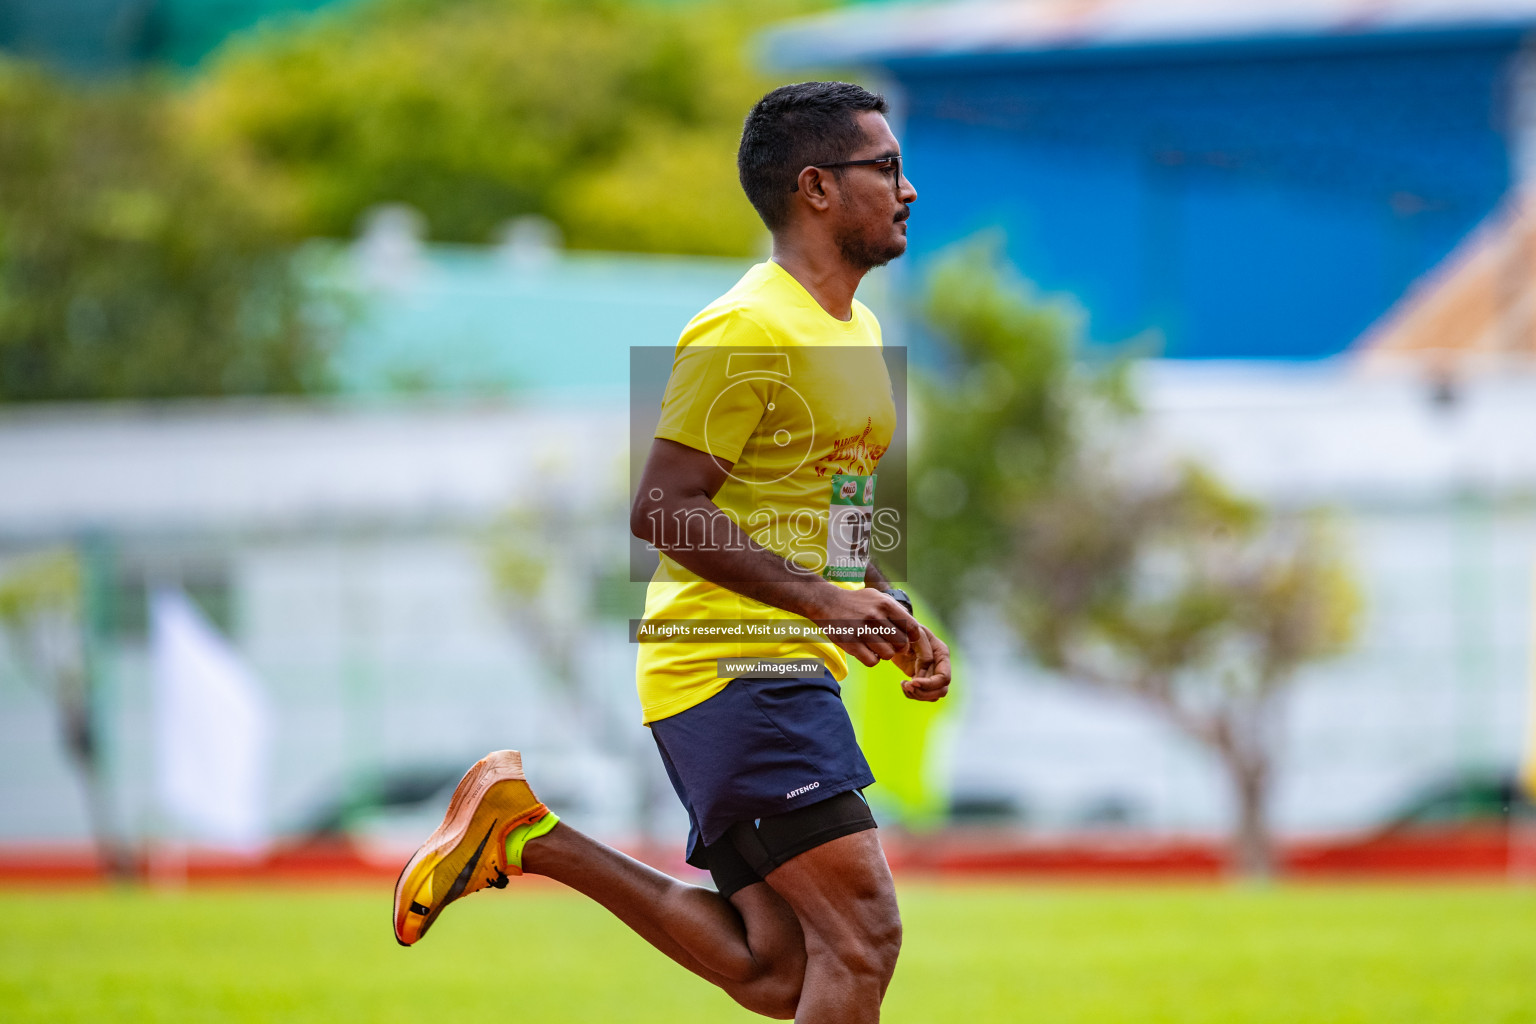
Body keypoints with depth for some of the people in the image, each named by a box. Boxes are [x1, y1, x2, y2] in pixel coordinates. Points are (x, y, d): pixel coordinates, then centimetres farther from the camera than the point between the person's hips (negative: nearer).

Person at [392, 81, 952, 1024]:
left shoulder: (856, 329, 18)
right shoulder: (748, 330, -13)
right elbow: (662, 509, -18)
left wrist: (896, 623, 14)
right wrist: (818, 597, -23)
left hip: (790, 672, 10)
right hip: (732, 666, -10)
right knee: (862, 937, -16)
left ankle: (525, 834, 13)